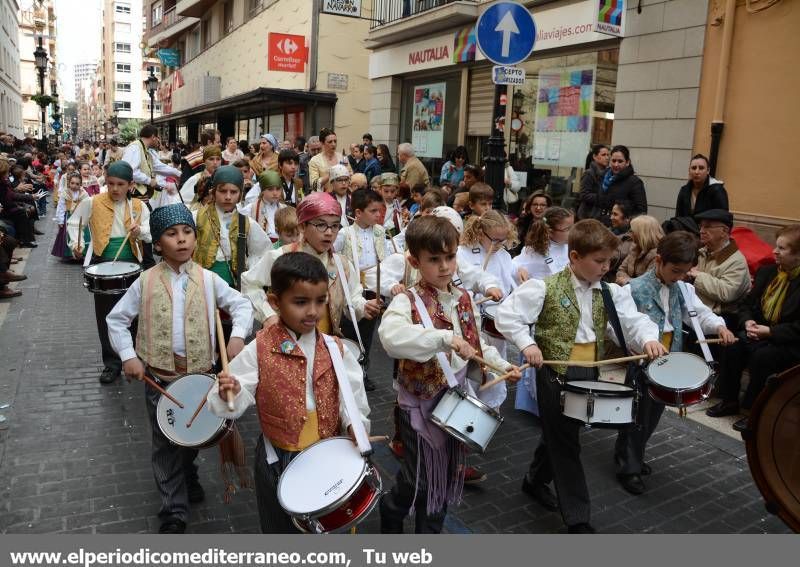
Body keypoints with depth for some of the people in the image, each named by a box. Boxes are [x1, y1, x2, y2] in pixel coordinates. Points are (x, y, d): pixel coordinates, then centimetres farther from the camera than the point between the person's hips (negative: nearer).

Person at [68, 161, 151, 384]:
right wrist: (76, 243, -6)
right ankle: (112, 363, 14)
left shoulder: (138, 206, 2)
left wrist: (140, 231, -19)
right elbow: (73, 222, 8)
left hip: (131, 265, 1)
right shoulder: (92, 203, -3)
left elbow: (152, 234, 2)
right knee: (106, 315, 3)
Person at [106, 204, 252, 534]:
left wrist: (238, 336, -16)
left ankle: (188, 476, 50)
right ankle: (174, 511, 20)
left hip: (200, 372, 1)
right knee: (166, 443, 7)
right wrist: (128, 356, -9)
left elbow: (242, 305, 0)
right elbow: (116, 319, 2)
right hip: (159, 374, -1)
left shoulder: (207, 279, -5)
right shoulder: (146, 282, -6)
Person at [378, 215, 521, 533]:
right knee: (419, 478, 8)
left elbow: (476, 345, 14)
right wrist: (444, 337, -47)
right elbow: (390, 335, -41)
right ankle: (390, 515, 38)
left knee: (445, 476, 18)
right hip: (421, 402, -6)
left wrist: (502, 365, 0)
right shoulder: (407, 301, -19)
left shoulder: (464, 300, 3)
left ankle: (430, 531, 38)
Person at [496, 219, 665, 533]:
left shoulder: (610, 293, 3)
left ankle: (536, 480, 47)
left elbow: (633, 320, -5)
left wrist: (648, 338, -25)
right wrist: (527, 343, -23)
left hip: (589, 373, 6)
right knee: (566, 444, 2)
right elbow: (506, 314, -14)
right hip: (555, 373, -6)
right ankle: (578, 519, 14)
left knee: (560, 434, 22)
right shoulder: (545, 288, -14)